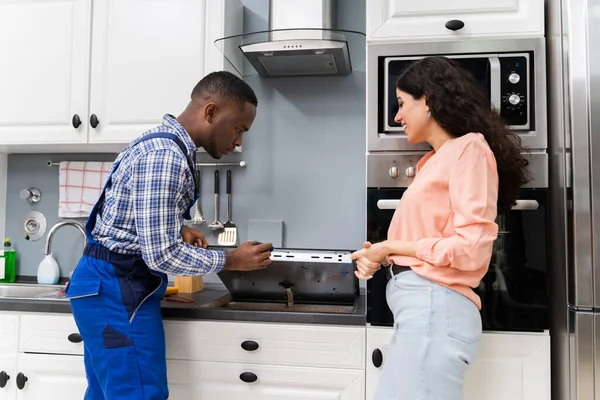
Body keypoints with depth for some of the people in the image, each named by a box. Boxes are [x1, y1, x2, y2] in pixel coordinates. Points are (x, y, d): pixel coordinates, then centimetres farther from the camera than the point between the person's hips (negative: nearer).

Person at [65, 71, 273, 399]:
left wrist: (178, 229, 5)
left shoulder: (162, 143, 11)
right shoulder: (166, 156, -22)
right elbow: (161, 255, -24)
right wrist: (231, 260, -13)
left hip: (107, 285, 10)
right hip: (118, 291, -10)